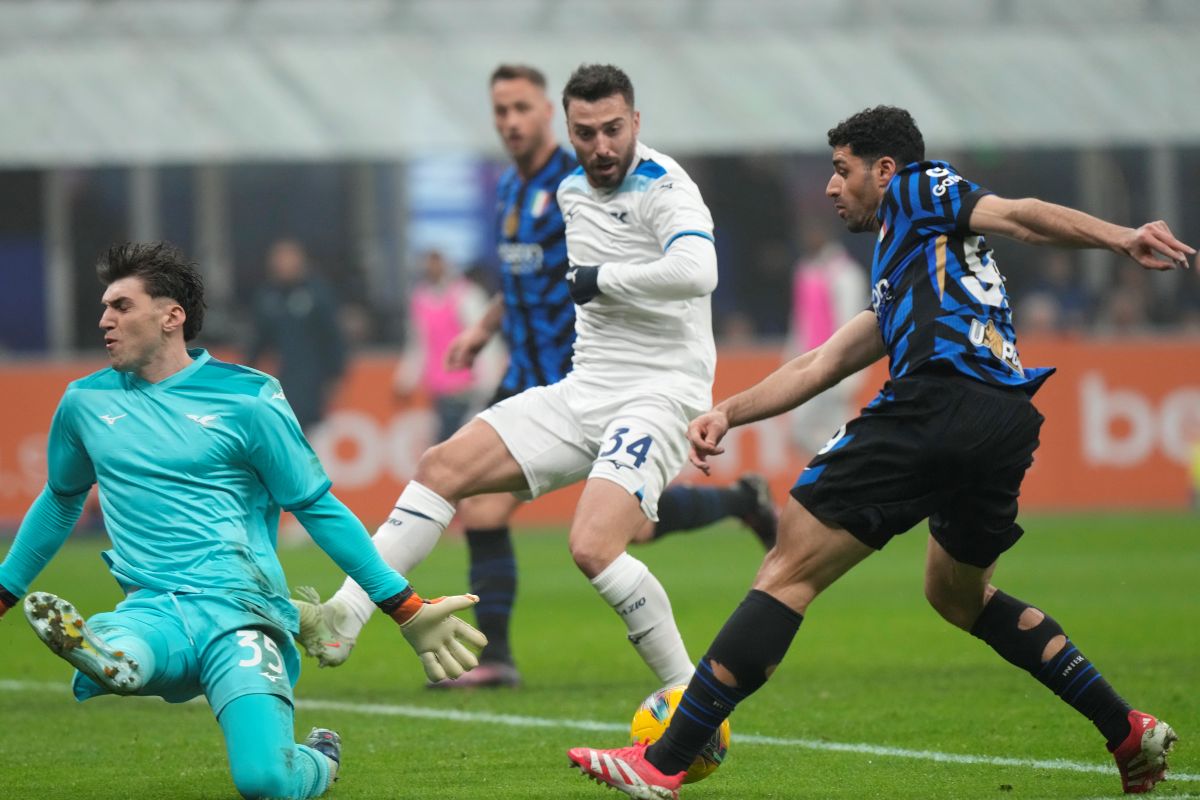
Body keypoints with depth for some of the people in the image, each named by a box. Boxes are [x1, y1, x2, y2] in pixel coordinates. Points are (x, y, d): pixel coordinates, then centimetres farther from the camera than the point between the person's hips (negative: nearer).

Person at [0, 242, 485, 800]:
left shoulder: (246, 399, 1)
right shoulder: (85, 403, 14)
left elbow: (319, 510, 7)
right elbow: (60, 502, 32)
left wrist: (407, 610, 7)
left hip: (239, 608, -2)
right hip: (152, 610, 2)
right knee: (115, 659, -35)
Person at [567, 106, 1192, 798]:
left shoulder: (917, 189, 15)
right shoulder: (897, 284, 37)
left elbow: (1021, 216, -1)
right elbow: (823, 365, 31)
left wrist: (1121, 238, -17)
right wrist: (729, 413, 19)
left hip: (940, 400, -9)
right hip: (1008, 426, 9)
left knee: (790, 572, -6)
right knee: (959, 595, 31)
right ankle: (1129, 733, 24)